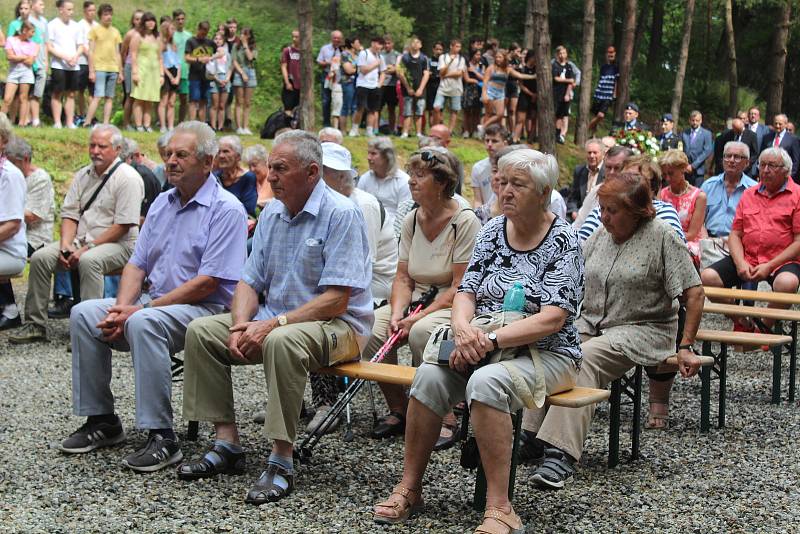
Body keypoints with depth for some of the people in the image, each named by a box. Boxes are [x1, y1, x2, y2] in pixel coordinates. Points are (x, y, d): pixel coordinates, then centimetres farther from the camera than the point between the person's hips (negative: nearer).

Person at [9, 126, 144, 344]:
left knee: (89, 261, -37)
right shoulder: (83, 175, 13)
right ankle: (36, 325, -9)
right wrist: (66, 246, -8)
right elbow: (69, 214, 11)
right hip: (80, 241, 7)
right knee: (40, 257, -14)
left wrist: (87, 249, -18)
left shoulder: (128, 177, -10)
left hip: (118, 244, -7)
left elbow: (123, 226, -16)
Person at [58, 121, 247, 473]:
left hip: (206, 309, -8)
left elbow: (208, 282, -19)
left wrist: (141, 309, -18)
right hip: (154, 303, 8)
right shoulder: (163, 203, 14)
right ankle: (101, 419, -1)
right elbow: (137, 264, 14)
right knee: (83, 314, -8)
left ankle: (162, 437, -30)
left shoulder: (226, 210, -11)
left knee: (143, 323, -35)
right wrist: (123, 307, -8)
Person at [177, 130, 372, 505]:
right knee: (201, 331, -5)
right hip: (274, 321, 8)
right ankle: (227, 443, -5)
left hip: (338, 326, -8)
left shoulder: (342, 214, -15)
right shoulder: (272, 214, 10)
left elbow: (336, 300, -21)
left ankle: (281, 461, -29)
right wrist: (240, 325, -11)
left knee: (281, 341, -38)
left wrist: (273, 324, -25)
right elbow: (249, 282, 10)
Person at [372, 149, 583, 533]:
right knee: (430, 375, -24)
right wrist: (463, 328, -16)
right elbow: (466, 291, 7)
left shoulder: (563, 242, -7)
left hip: (545, 354, -5)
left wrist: (490, 339, -24)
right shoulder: (493, 230, 10)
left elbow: (552, 319, -16)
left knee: (486, 383, -36)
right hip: (483, 347, 5)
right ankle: (409, 488, -12)